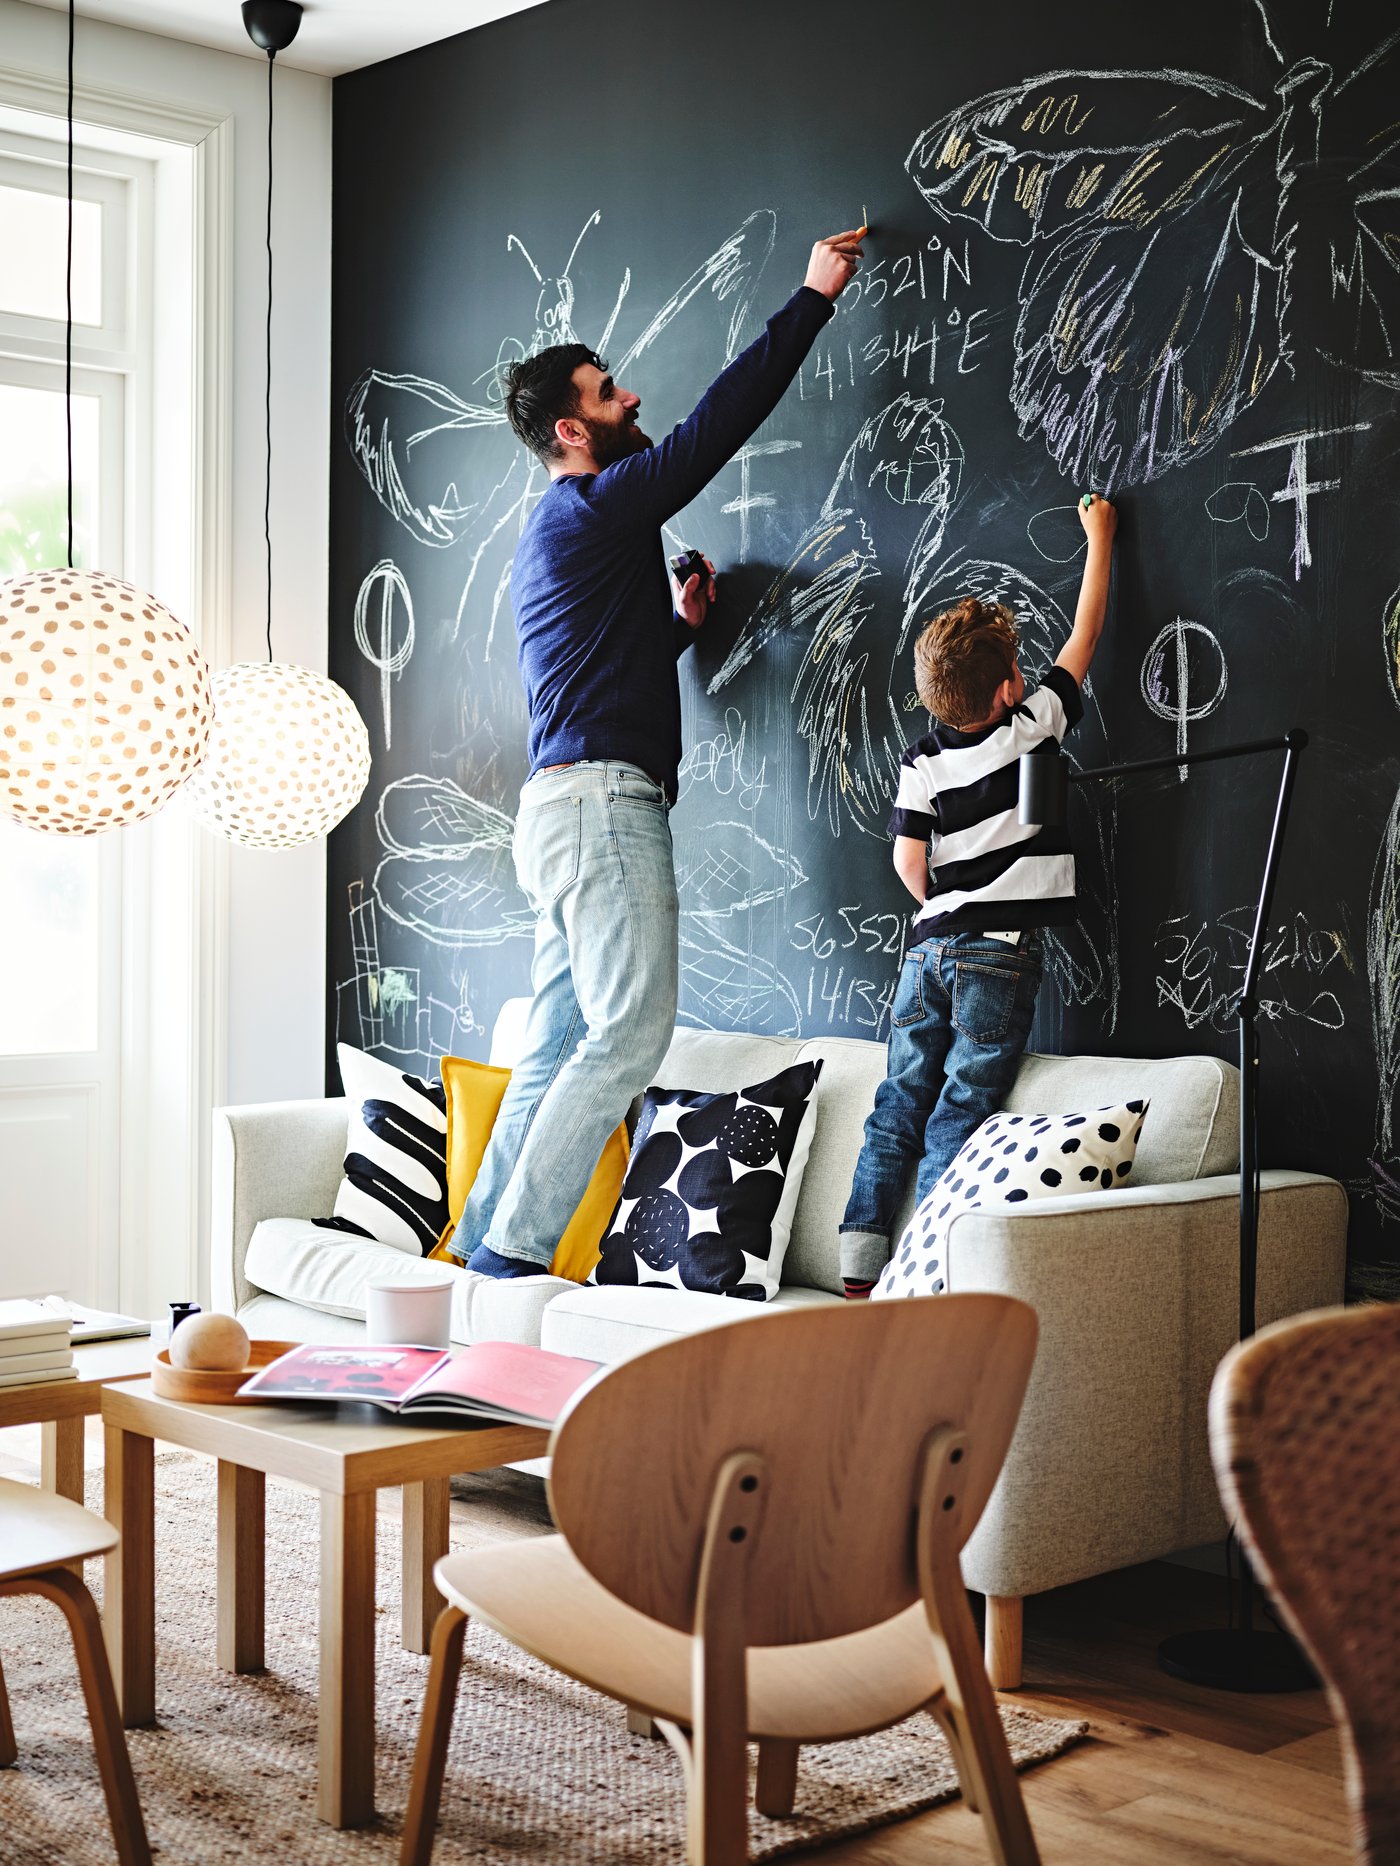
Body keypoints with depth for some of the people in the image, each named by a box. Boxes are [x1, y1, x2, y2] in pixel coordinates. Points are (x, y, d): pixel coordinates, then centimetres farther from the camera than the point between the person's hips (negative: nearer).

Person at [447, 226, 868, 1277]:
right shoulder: (596, 506, -4)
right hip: (601, 802, -10)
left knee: (559, 1049, 8)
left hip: (567, 806, 10)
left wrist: (682, 619, 23)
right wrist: (814, 298, 2)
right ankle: (514, 1251, -15)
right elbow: (720, 423, -5)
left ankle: (484, 1249, 9)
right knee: (630, 1030, -15)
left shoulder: (562, 532, 26)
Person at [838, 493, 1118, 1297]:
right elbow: (1086, 635, 5)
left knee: (898, 1106, 9)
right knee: (959, 1117, -3)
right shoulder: (1031, 727, -6)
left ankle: (860, 1264, 8)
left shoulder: (922, 759, 3)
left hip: (928, 948, 4)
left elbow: (910, 859, 0)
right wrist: (1100, 537, 17)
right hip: (1000, 957, -4)